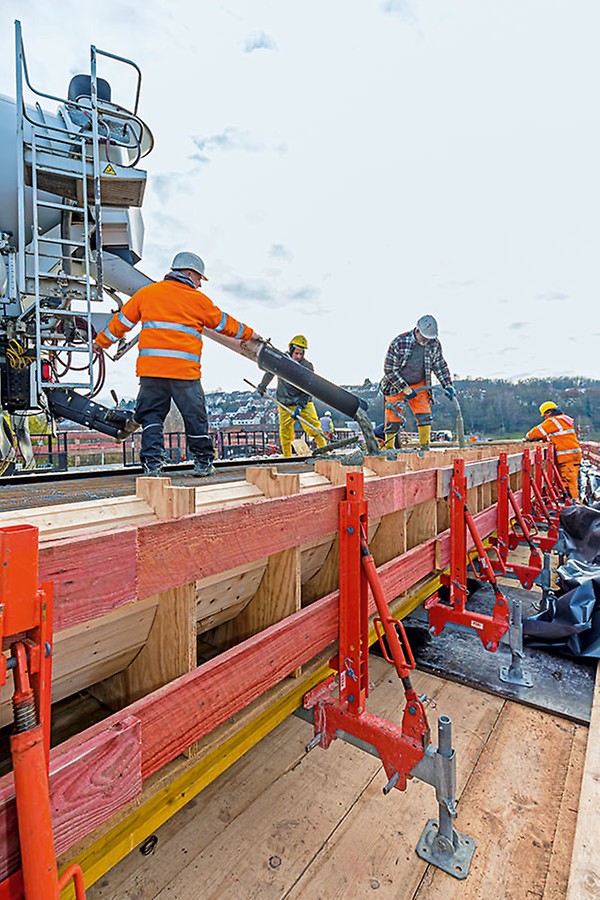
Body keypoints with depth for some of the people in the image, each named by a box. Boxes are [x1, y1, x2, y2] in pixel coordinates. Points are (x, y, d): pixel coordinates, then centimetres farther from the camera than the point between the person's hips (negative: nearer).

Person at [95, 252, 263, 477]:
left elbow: (122, 320, 20)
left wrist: (101, 342, 33)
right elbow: (224, 323, 19)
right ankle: (203, 462, 20)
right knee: (195, 416, 10)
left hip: (150, 367, 2)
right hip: (185, 369, -2)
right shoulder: (199, 300, 8)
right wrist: (249, 333, 34)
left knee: (151, 415, 10)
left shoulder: (147, 292, 15)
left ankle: (152, 462, 2)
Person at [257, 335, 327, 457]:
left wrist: (299, 406, -26)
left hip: (303, 403, -2)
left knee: (314, 427, -13)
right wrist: (262, 387, 27)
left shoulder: (308, 366, -11)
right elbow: (270, 373, 18)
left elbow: (307, 390, -16)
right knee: (285, 431, 1)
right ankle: (287, 457, 12)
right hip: (284, 403, 2)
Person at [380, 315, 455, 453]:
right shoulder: (399, 342, -22)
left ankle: (425, 448, 5)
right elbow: (389, 370, -19)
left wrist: (448, 385, -6)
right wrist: (406, 389, -19)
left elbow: (440, 366, 5)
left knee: (425, 416, -7)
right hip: (396, 385, -3)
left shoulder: (435, 344, -9)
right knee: (393, 420, -4)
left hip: (419, 385, 3)